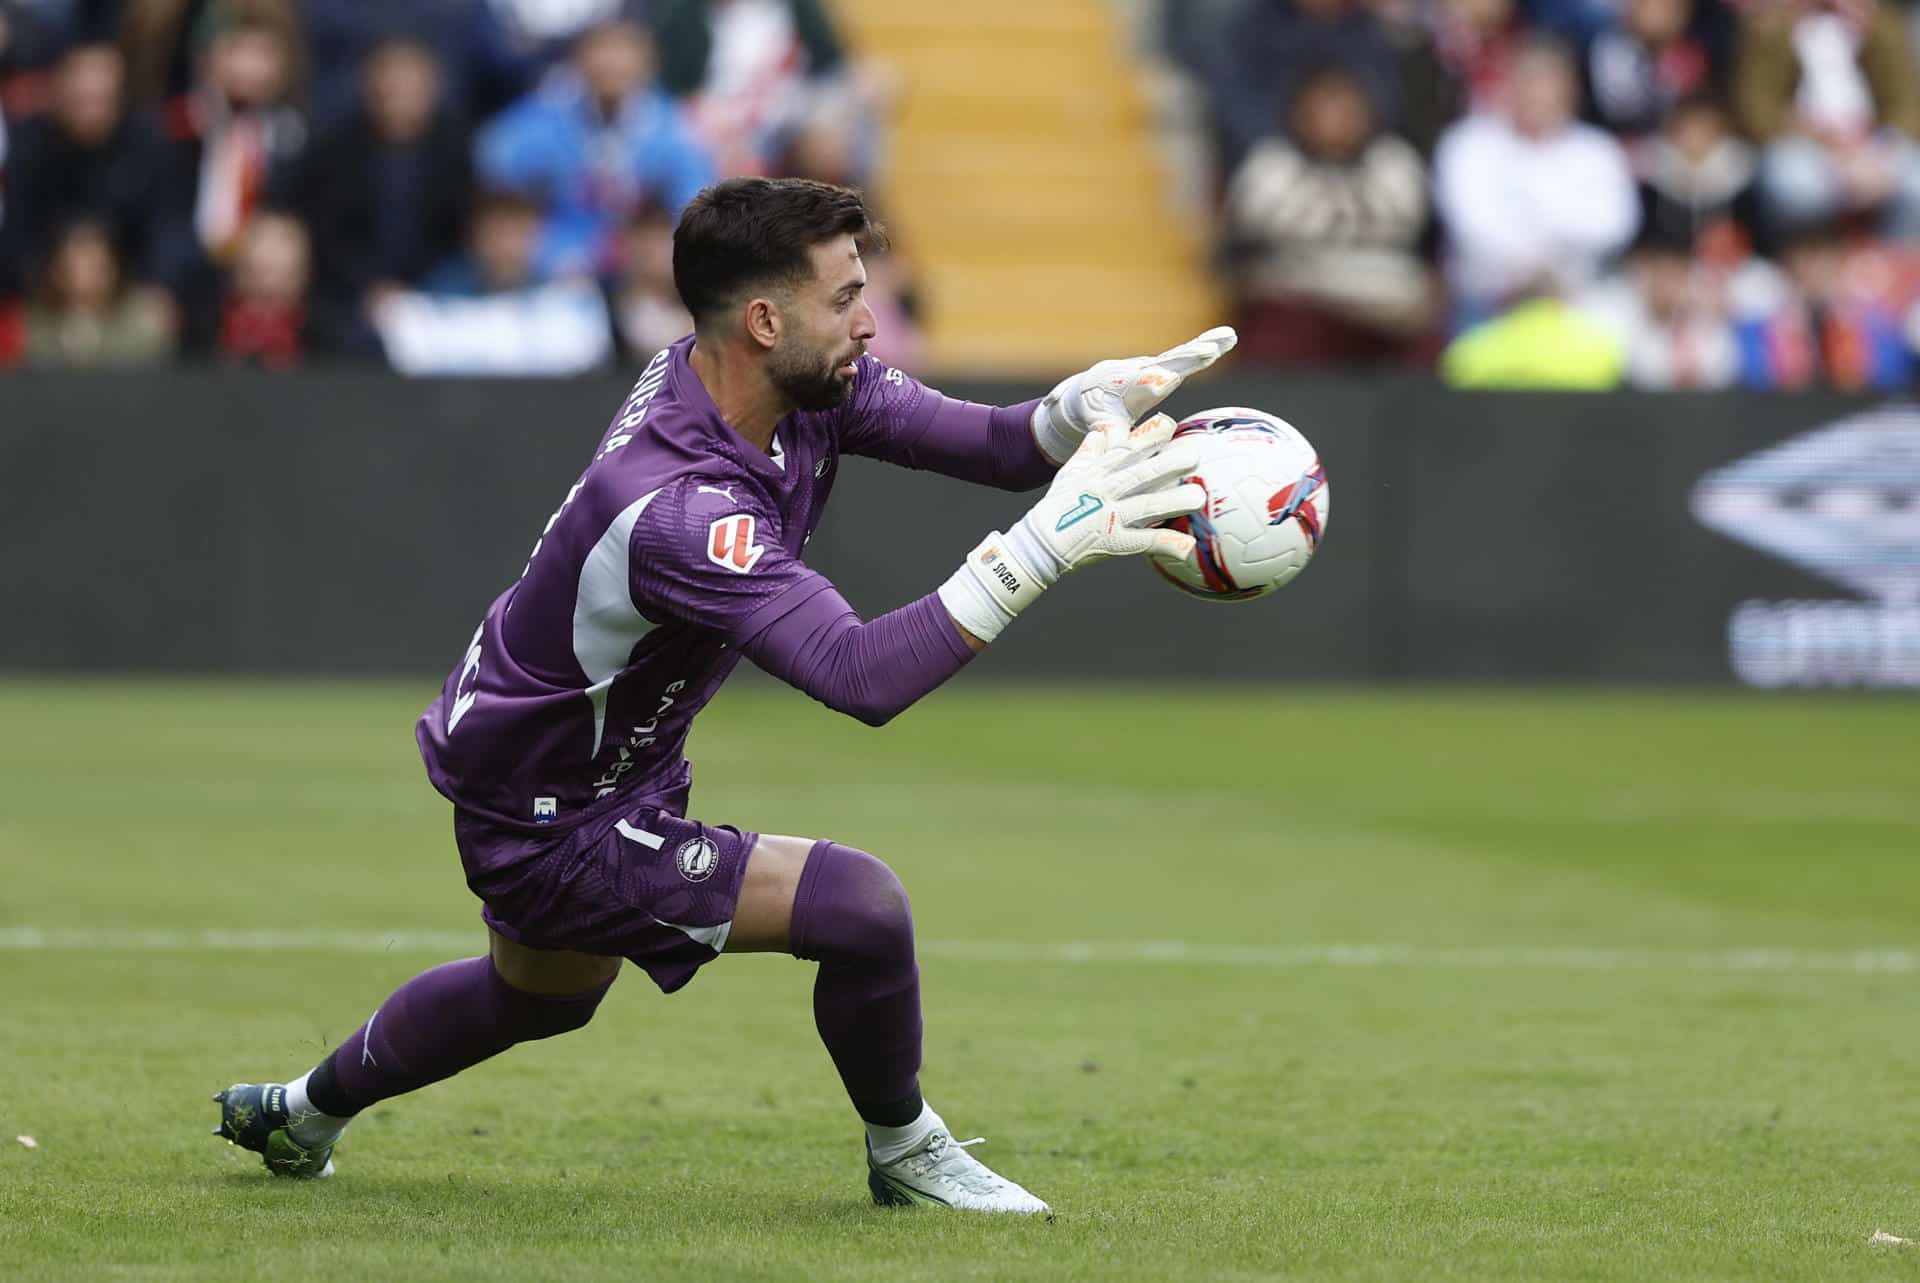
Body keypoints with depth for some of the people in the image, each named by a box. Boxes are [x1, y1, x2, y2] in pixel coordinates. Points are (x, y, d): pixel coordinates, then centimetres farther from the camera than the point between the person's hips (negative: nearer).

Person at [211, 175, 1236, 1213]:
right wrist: (1041, 546, -52)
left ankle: (299, 1113, 60)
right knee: (860, 905, -21)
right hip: (552, 828, -10)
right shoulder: (679, 509, -39)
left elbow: (985, 444, -11)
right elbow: (863, 677, -48)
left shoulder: (800, 386, -12)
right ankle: (904, 1155, 7)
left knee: (543, 993, 36)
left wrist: (1080, 407, -33)